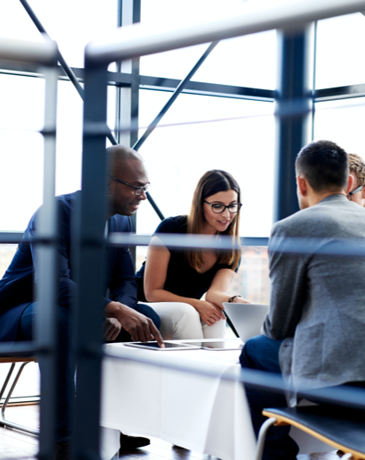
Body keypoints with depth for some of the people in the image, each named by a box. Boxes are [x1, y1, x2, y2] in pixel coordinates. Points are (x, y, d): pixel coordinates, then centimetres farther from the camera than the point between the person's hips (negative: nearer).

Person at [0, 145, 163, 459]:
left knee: (148, 316, -9)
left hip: (71, 315, 7)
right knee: (58, 316, -41)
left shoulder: (121, 222, 2)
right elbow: (53, 283, -37)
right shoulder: (57, 211, -23)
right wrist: (116, 309, -48)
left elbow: (125, 282, 2)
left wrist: (115, 317, -23)